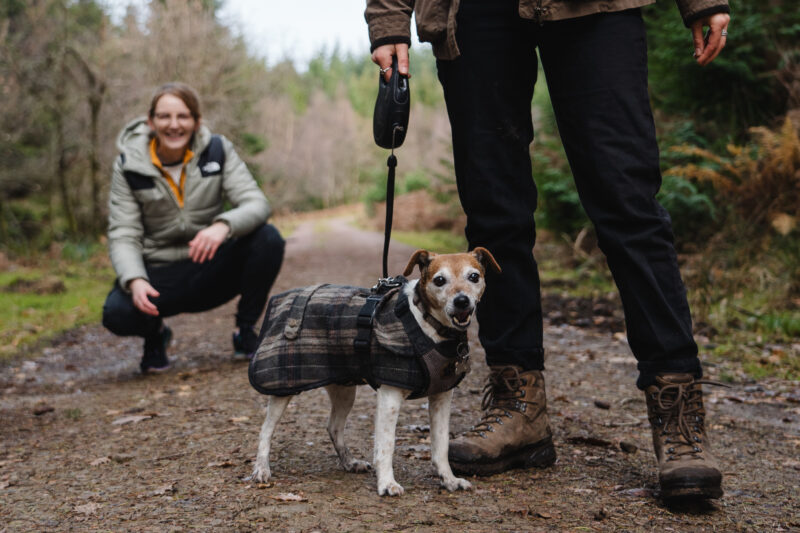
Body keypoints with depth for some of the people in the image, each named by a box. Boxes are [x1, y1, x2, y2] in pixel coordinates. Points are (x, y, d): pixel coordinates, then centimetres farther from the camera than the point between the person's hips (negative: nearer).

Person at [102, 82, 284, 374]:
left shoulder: (217, 150, -6)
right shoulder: (129, 166, -7)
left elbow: (257, 203, -16)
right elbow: (123, 235, -10)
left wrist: (224, 225, -39)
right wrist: (135, 281, -31)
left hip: (212, 271, 1)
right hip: (160, 275, -1)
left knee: (268, 239, -26)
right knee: (117, 313, -32)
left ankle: (245, 332, -3)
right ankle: (155, 334, 9)